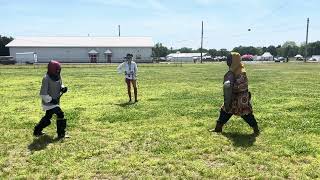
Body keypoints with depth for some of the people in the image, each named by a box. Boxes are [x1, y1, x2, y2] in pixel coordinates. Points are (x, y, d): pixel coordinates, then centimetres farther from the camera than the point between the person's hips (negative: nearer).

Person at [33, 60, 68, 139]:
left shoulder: (58, 77, 1)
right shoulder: (46, 79, -22)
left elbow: (60, 85, 17)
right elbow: (43, 94, -21)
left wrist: (63, 88, -5)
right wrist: (51, 99, -26)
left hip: (55, 102, 9)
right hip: (48, 102, -9)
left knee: (47, 117, 20)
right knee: (60, 114, -14)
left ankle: (37, 131, 40)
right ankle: (61, 134, -2)